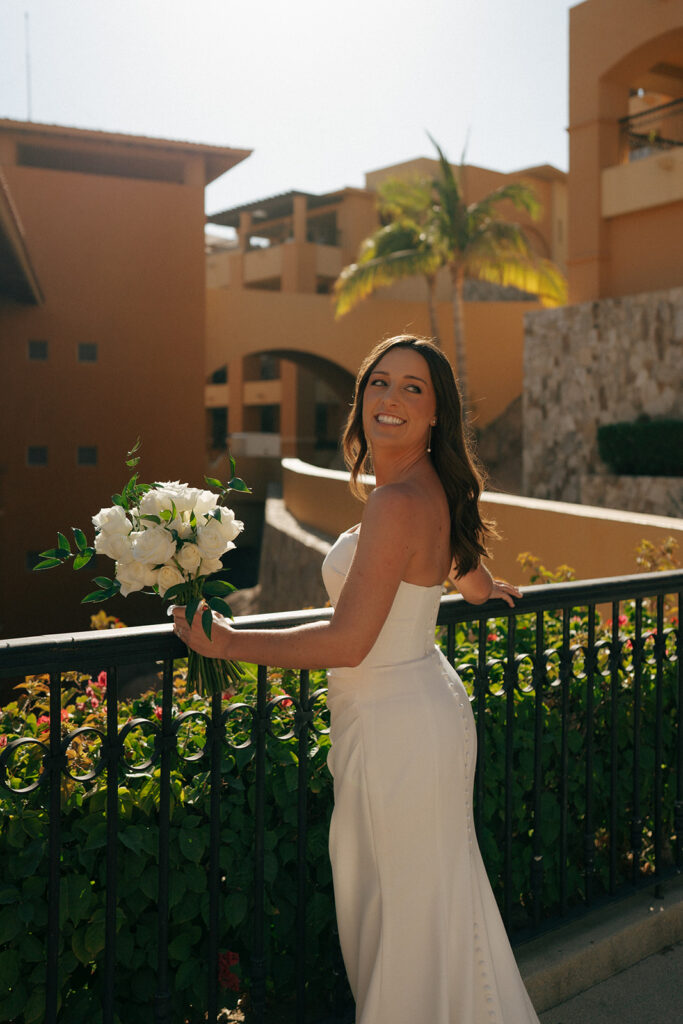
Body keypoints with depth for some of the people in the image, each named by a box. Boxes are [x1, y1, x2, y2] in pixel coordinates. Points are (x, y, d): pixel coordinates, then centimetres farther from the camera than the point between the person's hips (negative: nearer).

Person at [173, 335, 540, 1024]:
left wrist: (224, 643, -17)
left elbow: (347, 642, -24)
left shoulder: (400, 502, -24)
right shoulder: (431, 489, 6)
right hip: (422, 704, 10)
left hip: (396, 727, -10)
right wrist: (489, 588, 48)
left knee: (403, 909, 8)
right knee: (437, 899, 22)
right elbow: (473, 583, 24)